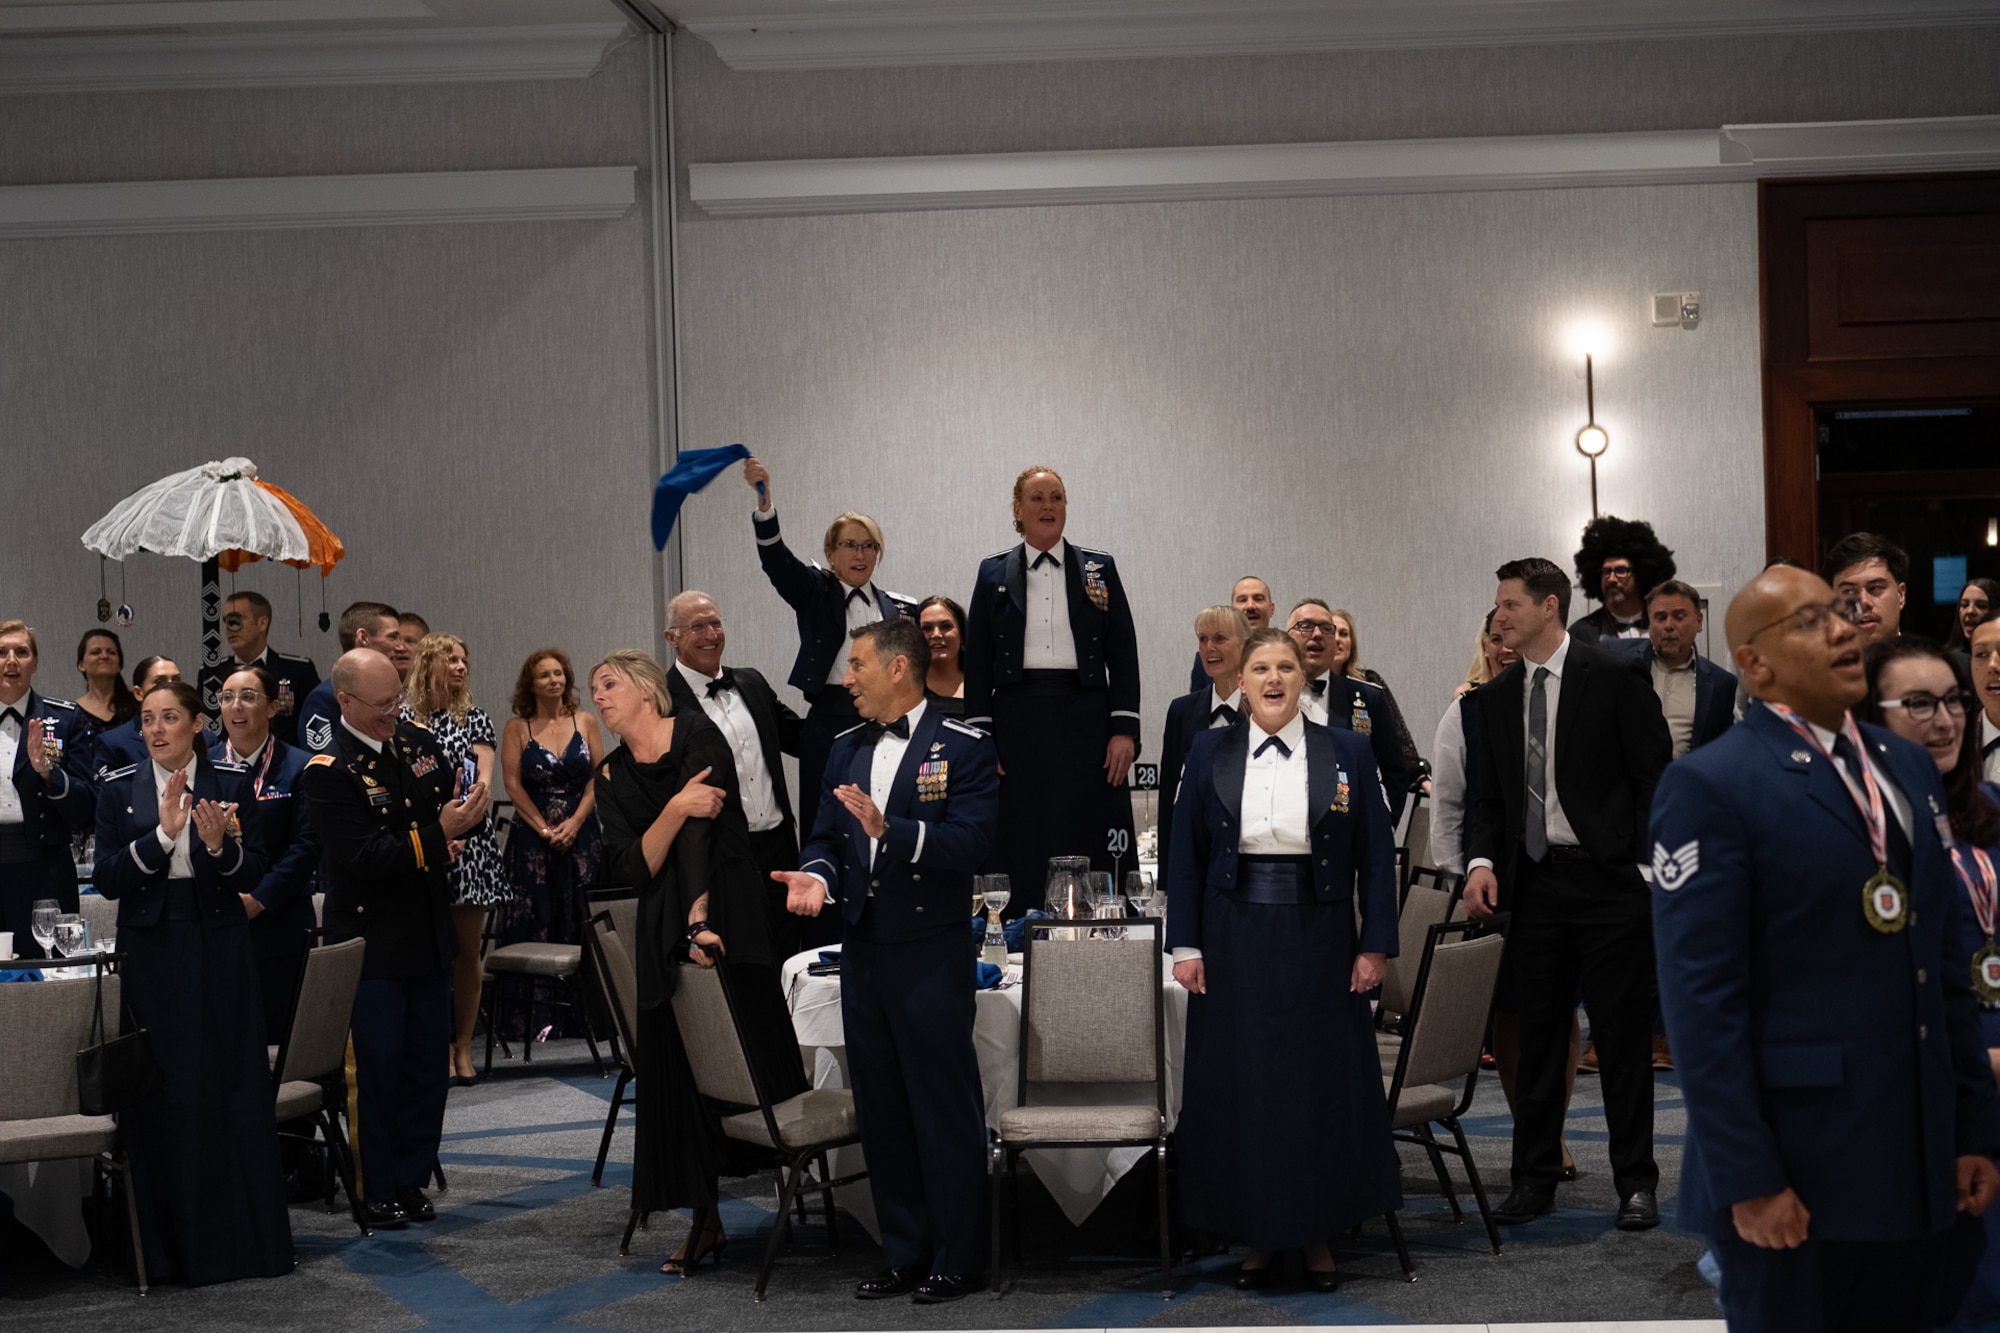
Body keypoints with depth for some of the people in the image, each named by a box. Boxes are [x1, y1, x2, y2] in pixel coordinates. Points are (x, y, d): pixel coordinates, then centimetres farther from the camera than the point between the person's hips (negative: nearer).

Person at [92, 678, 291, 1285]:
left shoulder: (232, 784, 2)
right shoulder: (119, 790, 4)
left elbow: (252, 875, -1)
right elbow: (107, 880, -5)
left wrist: (219, 845, -21)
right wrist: (162, 836, -18)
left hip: (218, 949, 0)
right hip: (151, 953, 0)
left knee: (233, 1086, 0)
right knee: (161, 1093, 0)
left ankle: (241, 1235, 8)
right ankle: (171, 1242, 9)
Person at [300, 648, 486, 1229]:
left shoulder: (419, 743, 7)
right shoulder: (328, 772, -14)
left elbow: (456, 810, 14)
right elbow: (363, 856, -22)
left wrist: (469, 809, -10)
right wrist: (437, 835, -27)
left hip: (428, 938, 6)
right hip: (371, 945, -6)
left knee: (427, 1062, 11)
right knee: (375, 1068, 0)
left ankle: (410, 1180, 22)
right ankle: (375, 1190, 11)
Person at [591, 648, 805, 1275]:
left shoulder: (696, 735, -2)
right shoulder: (612, 776, 12)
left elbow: (701, 829, -13)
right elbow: (632, 869, -2)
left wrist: (700, 917, -22)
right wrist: (676, 807, -18)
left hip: (728, 915, -5)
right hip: (664, 935, 5)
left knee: (750, 1056, -8)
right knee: (676, 1066, 3)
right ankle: (705, 1218, 10)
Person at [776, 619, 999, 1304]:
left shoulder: (963, 747, -6)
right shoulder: (847, 751, 14)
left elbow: (970, 840, -17)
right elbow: (825, 836, 14)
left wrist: (890, 829, -29)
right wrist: (817, 874, -8)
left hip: (930, 953, -7)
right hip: (864, 951, 7)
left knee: (944, 1107, -1)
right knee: (881, 1110, 11)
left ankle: (956, 1260, 8)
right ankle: (904, 1254, 21)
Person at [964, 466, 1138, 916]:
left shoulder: (1100, 569, 9)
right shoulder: (994, 572, 8)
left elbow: (1123, 654, 6)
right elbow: (977, 659, 6)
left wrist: (1124, 729, -3)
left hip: (1086, 719, 0)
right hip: (1017, 720, 0)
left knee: (1087, 844, -2)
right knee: (1021, 846, -1)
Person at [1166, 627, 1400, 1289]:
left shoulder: (1347, 752, 2)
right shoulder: (1209, 753, 5)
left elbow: (1376, 855, 2)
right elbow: (1186, 855, 6)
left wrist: (1375, 944, -3)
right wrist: (1186, 946, 0)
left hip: (1317, 944, -1)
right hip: (1235, 943, 1)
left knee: (1322, 1083, 3)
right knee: (1240, 1085, 3)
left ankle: (1319, 1234, 16)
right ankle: (1257, 1236, 14)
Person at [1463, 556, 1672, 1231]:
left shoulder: (1615, 677, -5)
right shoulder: (1496, 696, 11)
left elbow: (1654, 776, -5)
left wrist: (1647, 871, -10)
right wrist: (1484, 860, -3)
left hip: (1608, 879, -5)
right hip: (1533, 882, 5)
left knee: (1622, 1036, 1)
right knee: (1538, 1035, 9)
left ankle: (1636, 1181, 9)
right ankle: (1535, 1176, 18)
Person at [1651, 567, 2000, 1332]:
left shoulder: (1908, 767, 13)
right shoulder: (1710, 788, -9)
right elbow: (1701, 1002, -14)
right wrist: (1747, 1179, -17)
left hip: (1920, 1173, 6)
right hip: (1796, 1178, -6)